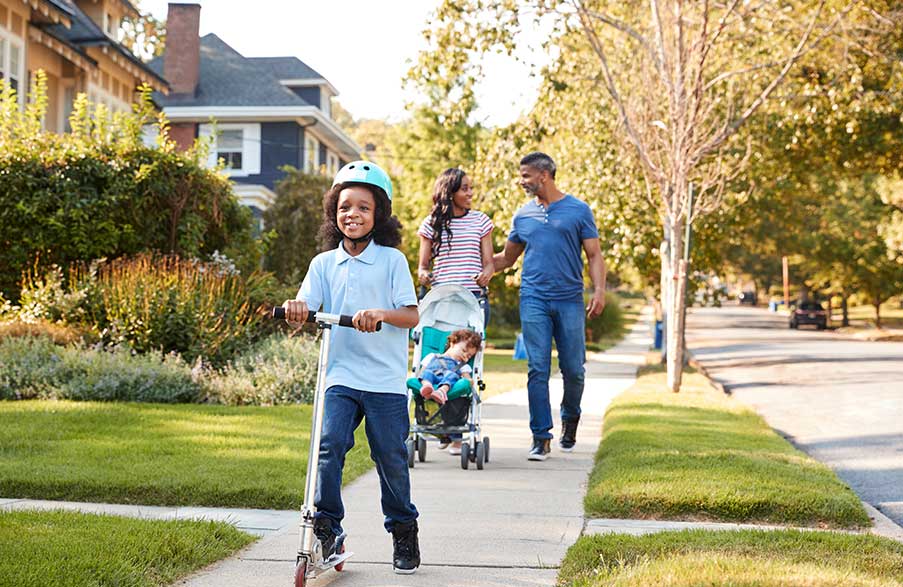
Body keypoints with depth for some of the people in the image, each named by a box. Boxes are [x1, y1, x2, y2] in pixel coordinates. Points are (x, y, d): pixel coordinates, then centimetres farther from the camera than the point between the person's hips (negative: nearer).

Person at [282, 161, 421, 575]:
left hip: (385, 380, -2)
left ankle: (403, 530, 24)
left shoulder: (392, 260, 0)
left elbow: (412, 315, -7)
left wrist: (379, 314, -26)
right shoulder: (323, 264, 9)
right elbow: (305, 310, -1)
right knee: (329, 444, -15)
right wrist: (295, 308, -25)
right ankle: (327, 526, -3)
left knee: (391, 457, 5)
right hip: (341, 376, 2)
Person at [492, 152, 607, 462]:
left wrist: (599, 289, -10)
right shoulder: (523, 215, 12)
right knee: (538, 369, -4)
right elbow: (507, 258, 22)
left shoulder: (578, 210, 4)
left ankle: (570, 419, 28)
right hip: (534, 300, 2)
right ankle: (541, 437, 0)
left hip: (570, 300, -2)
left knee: (573, 369, 2)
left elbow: (594, 255, 4)